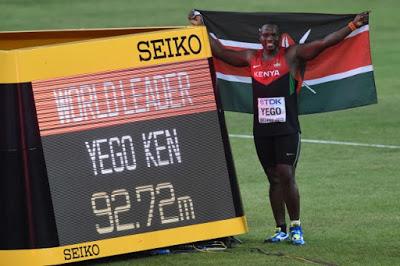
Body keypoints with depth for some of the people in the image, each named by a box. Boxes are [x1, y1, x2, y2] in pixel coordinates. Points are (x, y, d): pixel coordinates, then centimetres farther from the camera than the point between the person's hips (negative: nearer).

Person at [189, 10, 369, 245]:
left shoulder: (291, 55, -1)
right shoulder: (251, 58, 11)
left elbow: (324, 43, -8)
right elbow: (220, 51, 21)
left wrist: (353, 26, -15)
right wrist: (201, 28, 24)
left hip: (287, 129, -4)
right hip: (262, 131, 4)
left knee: (286, 176, -11)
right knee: (274, 179, 8)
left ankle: (296, 227, 0)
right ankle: (281, 230, 12)